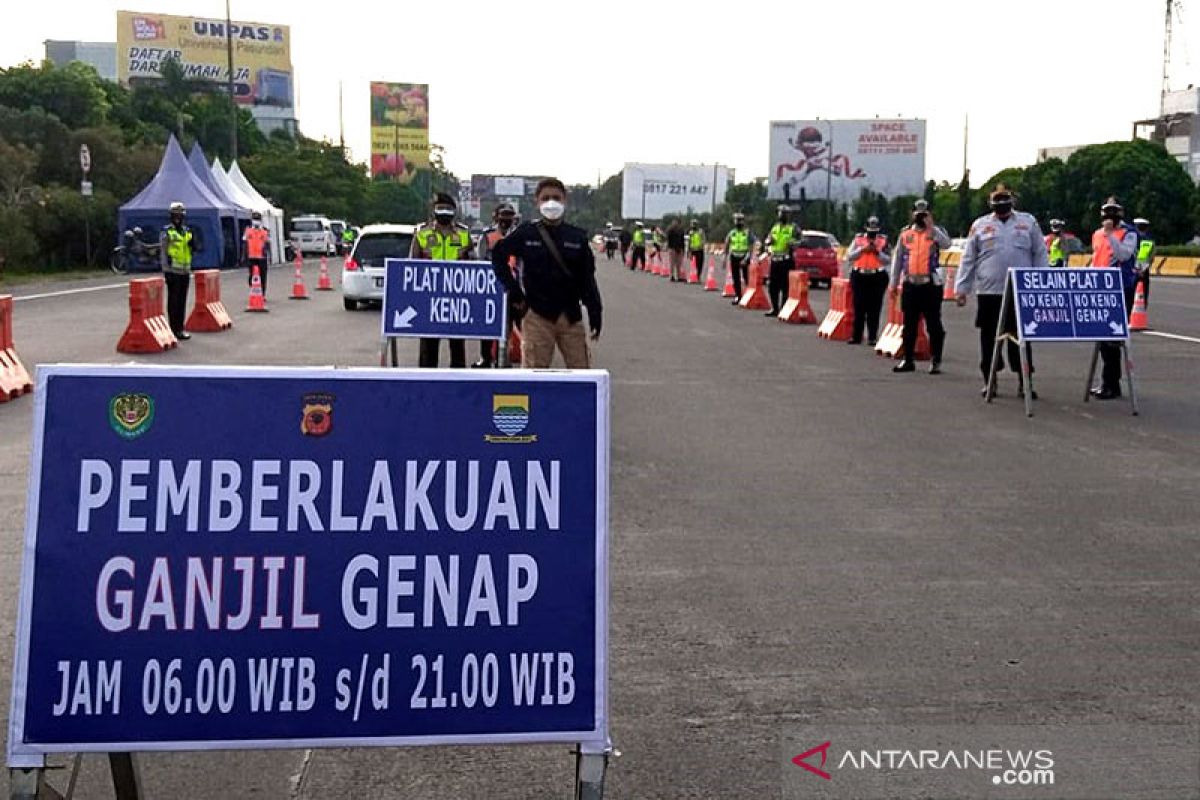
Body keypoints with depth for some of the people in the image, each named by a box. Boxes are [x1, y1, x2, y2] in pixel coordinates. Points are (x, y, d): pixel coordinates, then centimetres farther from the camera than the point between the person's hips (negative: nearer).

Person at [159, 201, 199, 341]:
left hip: (185, 271, 6)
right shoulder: (167, 232, -5)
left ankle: (180, 328, 17)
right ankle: (174, 329, 1)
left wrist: (193, 242, -6)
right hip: (173, 271, -6)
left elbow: (195, 250, 16)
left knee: (182, 302, 10)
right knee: (173, 302, -2)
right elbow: (163, 252, -9)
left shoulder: (187, 231, 12)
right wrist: (166, 271, -15)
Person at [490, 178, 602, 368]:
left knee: (580, 368, 3)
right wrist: (512, 287, 3)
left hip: (571, 316, 2)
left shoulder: (577, 237, 6)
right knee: (534, 369, -1)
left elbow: (587, 279, 7)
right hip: (537, 315, -2)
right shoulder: (526, 234, 2)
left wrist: (594, 312, 2)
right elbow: (498, 254, 12)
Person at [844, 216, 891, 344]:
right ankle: (856, 336, 8)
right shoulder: (858, 239, 8)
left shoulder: (883, 241, 4)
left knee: (874, 309, -1)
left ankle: (873, 337, 3)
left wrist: (877, 252, -14)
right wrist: (862, 249, -8)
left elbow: (888, 260, -1)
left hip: (878, 277, -1)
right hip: (859, 276, 1)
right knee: (859, 308, 3)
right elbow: (849, 257, 3)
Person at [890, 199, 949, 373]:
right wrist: (893, 283, 10)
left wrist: (931, 227, -18)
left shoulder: (936, 232, 4)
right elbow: (897, 259, 13)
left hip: (931, 284, -3)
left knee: (933, 324, 0)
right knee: (909, 324, 8)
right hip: (910, 284, 3)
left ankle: (936, 361, 5)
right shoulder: (905, 234, 11)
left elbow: (946, 244, -19)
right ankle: (908, 360, 15)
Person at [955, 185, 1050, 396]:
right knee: (989, 337, 5)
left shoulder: (1028, 222, 9)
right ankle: (989, 382, 15)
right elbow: (968, 260, 8)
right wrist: (961, 288, 3)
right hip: (989, 291, 0)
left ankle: (1023, 382, 9)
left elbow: (1040, 255, 8)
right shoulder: (980, 225, 8)